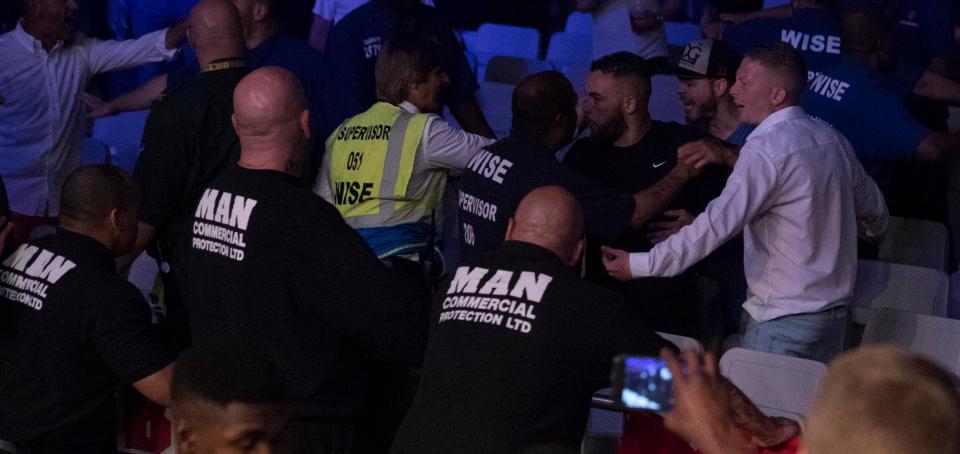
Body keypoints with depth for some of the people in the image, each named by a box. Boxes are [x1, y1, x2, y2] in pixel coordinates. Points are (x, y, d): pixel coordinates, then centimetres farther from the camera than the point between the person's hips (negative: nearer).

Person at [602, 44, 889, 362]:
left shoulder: (766, 149, -17)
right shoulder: (832, 139, 8)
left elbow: (717, 224, -22)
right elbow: (874, 209, 21)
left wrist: (639, 264, -14)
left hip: (784, 323, -9)